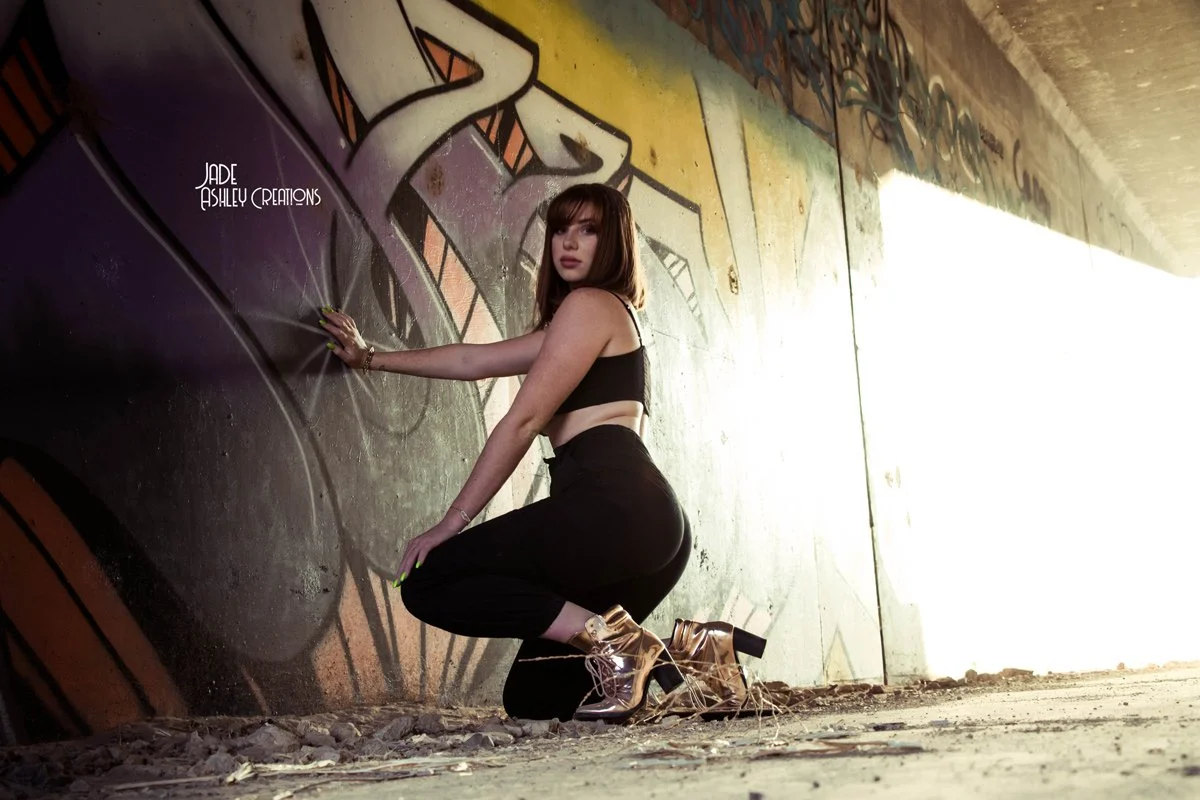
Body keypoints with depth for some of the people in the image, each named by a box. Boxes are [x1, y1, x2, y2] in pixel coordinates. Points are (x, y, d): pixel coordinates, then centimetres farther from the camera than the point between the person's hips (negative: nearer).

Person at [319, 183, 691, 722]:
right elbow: (472, 360, 38)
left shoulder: (589, 304, 0)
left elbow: (522, 422, -5)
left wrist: (452, 523, -3)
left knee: (427, 583, -10)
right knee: (531, 699, 14)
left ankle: (608, 636, -17)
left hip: (613, 505, -10)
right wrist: (370, 358, 43)